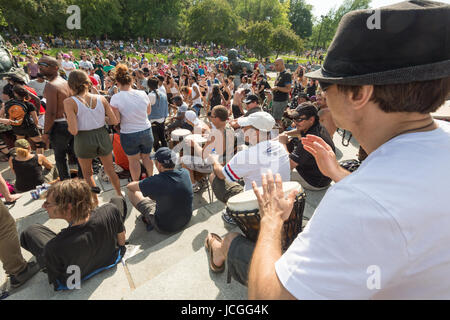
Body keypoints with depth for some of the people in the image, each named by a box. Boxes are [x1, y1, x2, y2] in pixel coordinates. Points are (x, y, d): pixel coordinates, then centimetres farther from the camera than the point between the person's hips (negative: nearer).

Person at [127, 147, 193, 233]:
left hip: (165, 228, -5)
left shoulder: (155, 182, -30)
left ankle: (148, 219, 27)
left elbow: (129, 186, -10)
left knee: (131, 192, 4)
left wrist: (144, 184, 10)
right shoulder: (185, 173, -16)